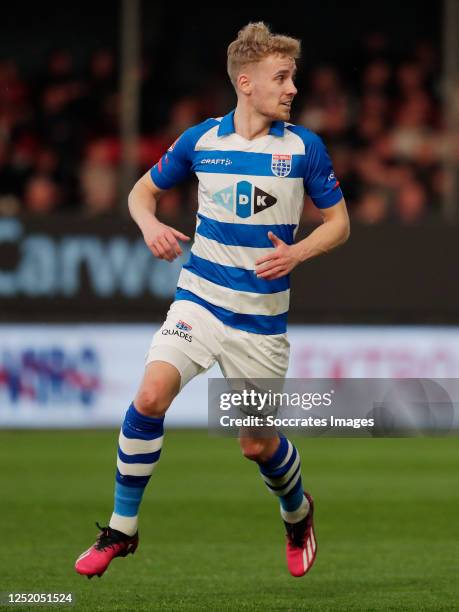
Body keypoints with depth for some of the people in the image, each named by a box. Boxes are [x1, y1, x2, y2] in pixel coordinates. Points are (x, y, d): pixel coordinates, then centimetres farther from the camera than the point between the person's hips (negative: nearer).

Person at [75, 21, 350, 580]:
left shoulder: (304, 147, -5)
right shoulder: (200, 140, -1)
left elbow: (338, 223, 3)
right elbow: (144, 189, 14)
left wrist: (296, 253, -16)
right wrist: (150, 226, -8)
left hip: (262, 315, 0)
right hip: (199, 300, 0)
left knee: (258, 444, 7)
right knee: (151, 395, -22)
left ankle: (298, 513, 41)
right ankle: (121, 529, -9)